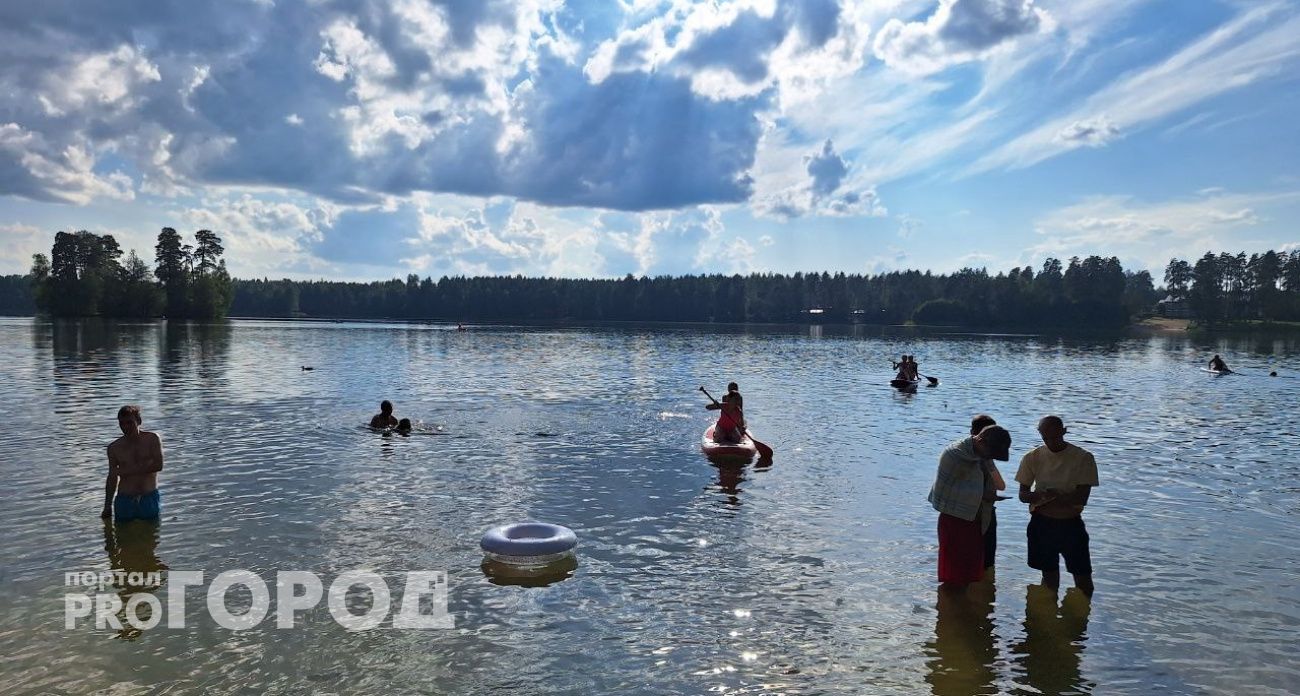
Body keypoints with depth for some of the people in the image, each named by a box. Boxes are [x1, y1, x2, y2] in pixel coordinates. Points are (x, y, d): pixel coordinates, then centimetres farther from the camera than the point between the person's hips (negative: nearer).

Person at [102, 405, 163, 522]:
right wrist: (107, 507, 8)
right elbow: (112, 478, 11)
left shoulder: (152, 439, -2)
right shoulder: (114, 448, 4)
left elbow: (158, 465, -13)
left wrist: (125, 471, -14)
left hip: (149, 499, -2)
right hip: (124, 500, 2)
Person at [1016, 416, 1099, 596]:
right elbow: (1023, 495, -2)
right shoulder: (1033, 457, -2)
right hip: (1042, 525, 1)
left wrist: (1050, 496, -21)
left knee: (1083, 577, 4)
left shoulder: (1083, 458, -9)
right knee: (1049, 575, 13)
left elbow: (1082, 498, -14)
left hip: (1071, 524, -1)